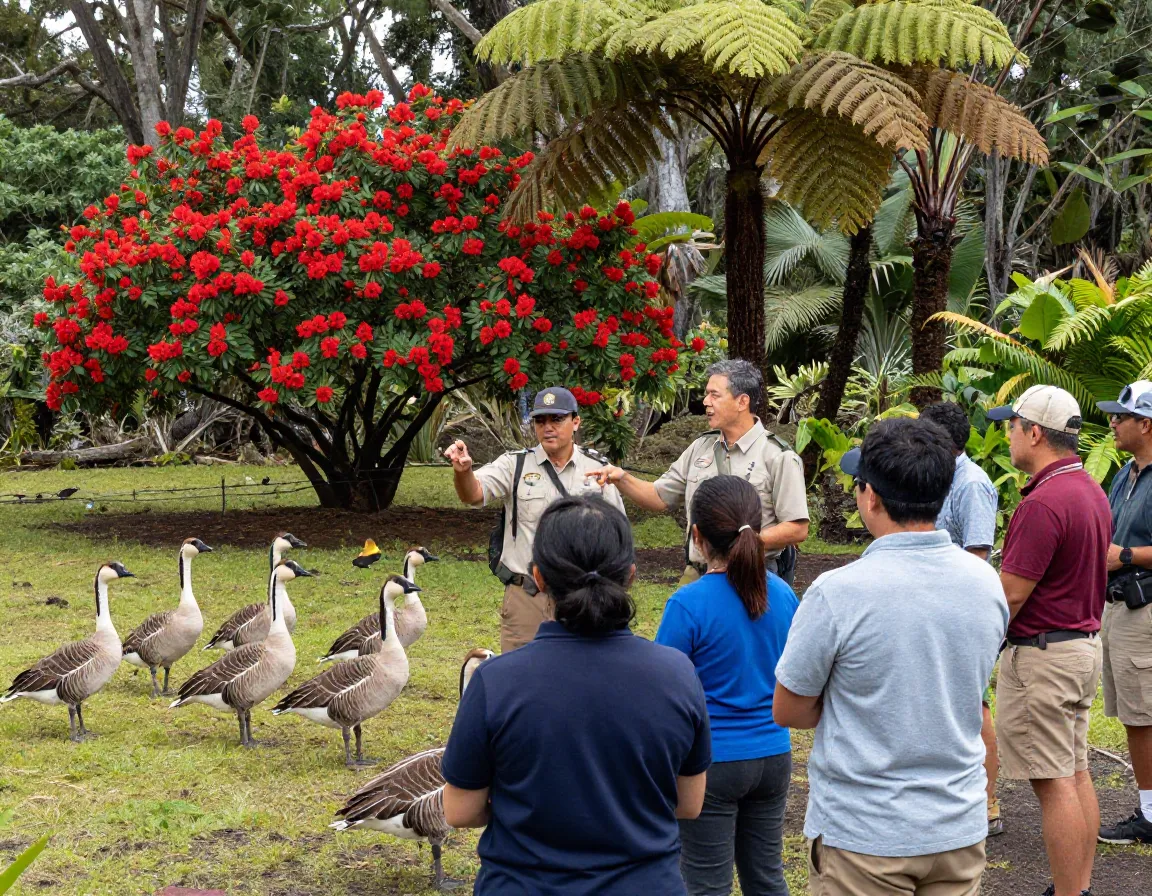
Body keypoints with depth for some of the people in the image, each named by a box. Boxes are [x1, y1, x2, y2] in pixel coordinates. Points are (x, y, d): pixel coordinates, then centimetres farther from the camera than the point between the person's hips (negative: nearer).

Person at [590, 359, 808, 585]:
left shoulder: (778, 456, -7)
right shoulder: (701, 447, 12)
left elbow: (798, 529, -10)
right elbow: (660, 498, 17)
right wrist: (622, 479, 0)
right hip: (696, 574, 5)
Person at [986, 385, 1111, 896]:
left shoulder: (1043, 503, -22)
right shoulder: (1092, 492, 10)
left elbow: (1011, 594, -20)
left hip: (1041, 655, -10)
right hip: (1085, 644, 10)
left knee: (1054, 783, -5)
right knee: (1076, 773, 14)